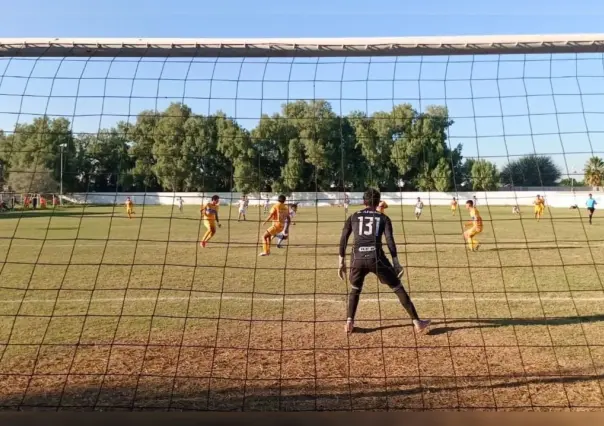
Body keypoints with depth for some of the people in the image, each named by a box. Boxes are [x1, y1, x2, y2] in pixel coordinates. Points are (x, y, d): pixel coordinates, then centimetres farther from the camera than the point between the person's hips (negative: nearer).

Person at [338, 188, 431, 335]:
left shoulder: (353, 217, 16)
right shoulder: (383, 218, 13)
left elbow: (343, 240, 11)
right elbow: (390, 241, 1)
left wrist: (341, 262, 15)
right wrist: (396, 263, 2)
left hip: (358, 258, 2)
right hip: (376, 257, -1)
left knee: (355, 290, 25)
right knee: (398, 288, 9)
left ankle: (349, 322, 17)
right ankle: (417, 322, 10)